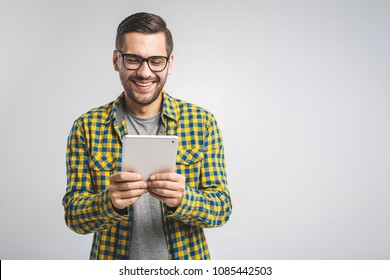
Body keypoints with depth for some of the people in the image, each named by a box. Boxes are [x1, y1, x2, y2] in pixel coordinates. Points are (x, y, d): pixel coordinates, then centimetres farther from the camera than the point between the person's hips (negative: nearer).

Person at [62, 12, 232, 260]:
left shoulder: (202, 122, -9)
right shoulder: (86, 127, -8)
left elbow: (222, 208, -9)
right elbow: (74, 215, -9)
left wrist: (182, 198, -29)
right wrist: (110, 202, -29)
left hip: (185, 258, 0)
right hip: (114, 263, 0)